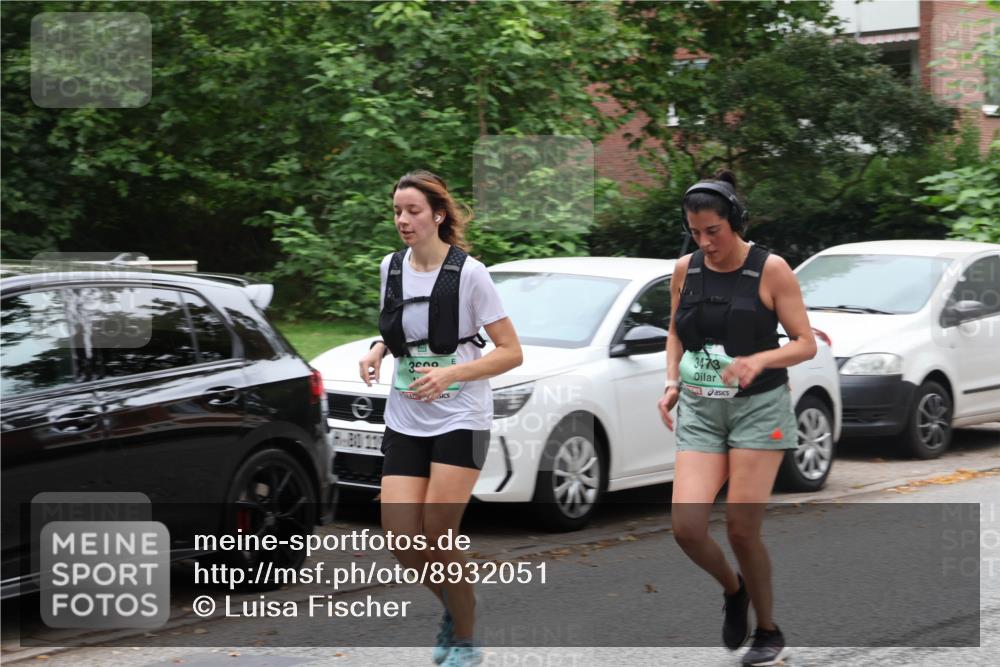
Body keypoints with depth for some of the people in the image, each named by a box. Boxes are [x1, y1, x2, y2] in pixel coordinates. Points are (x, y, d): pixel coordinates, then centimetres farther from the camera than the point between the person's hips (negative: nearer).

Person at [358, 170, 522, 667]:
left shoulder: (468, 273, -11)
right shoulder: (392, 267, 5)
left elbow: (510, 352, -10)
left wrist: (449, 375, -22)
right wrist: (378, 351, 1)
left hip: (459, 420, -5)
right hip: (405, 420, 5)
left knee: (438, 538, -9)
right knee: (401, 539, -4)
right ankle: (452, 610, 25)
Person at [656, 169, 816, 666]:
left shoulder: (771, 270, -8)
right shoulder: (685, 269, 5)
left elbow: (806, 343, -5)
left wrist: (759, 360, -23)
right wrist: (672, 383, 4)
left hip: (758, 407, -4)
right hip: (700, 410, 4)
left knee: (742, 530, -5)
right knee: (686, 526, -11)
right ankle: (732, 590, 21)